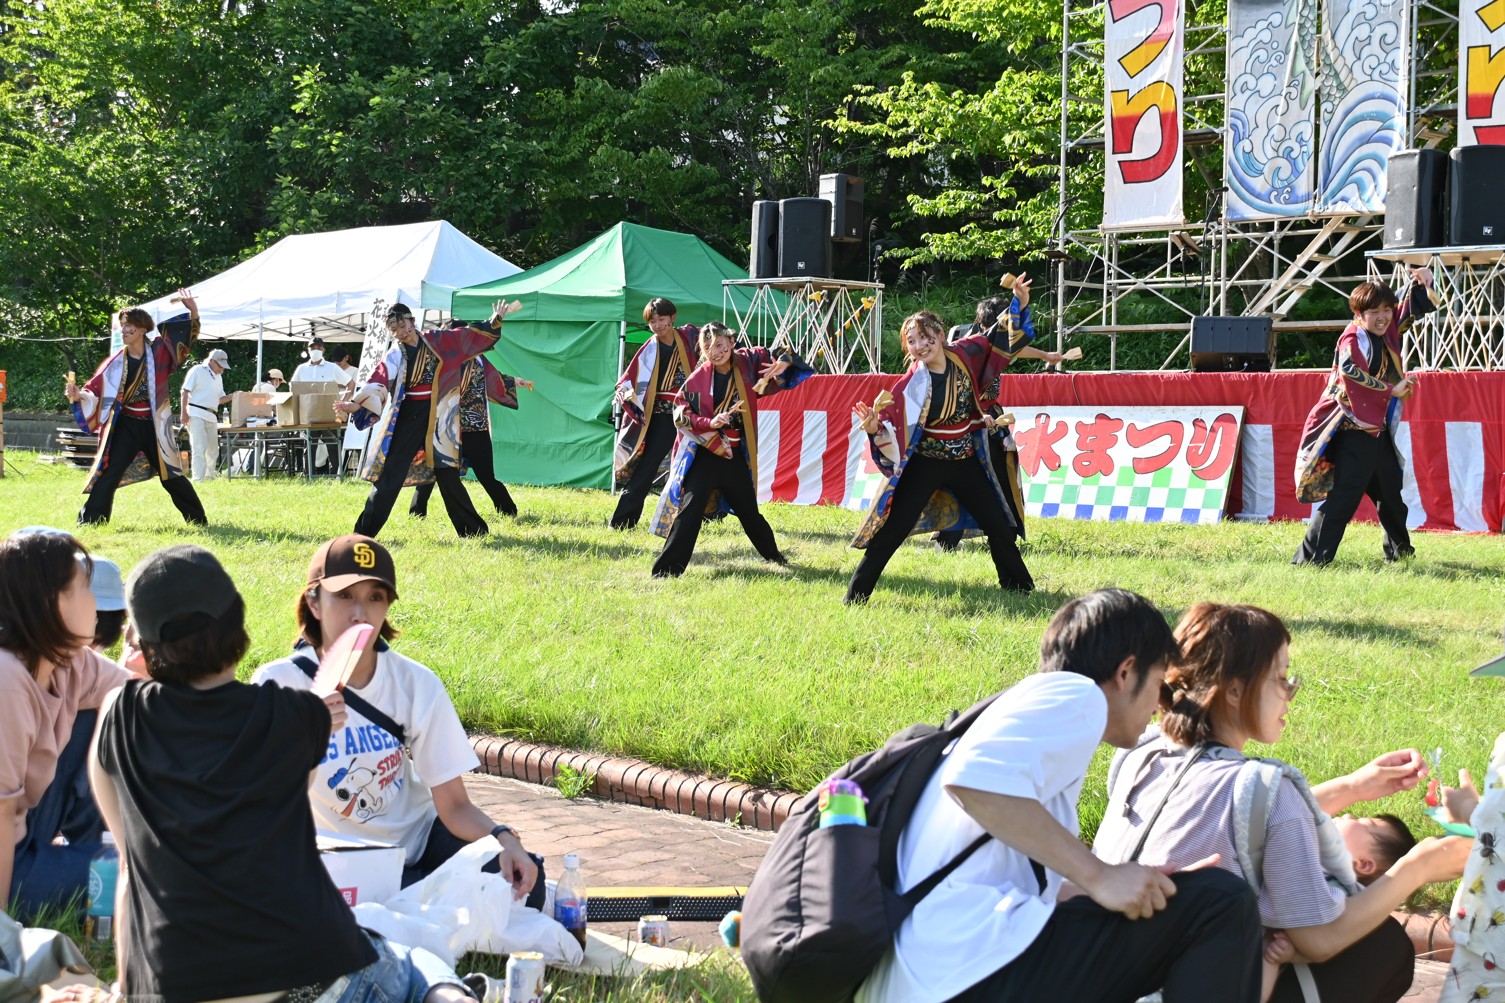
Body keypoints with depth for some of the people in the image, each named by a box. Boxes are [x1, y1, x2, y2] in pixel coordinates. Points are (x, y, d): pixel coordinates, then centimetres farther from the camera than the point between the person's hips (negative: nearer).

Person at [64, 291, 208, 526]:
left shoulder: (158, 351, -5)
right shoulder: (116, 363, -4)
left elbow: (188, 335, 0)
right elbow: (96, 390, -3)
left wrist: (193, 312, -17)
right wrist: (78, 395, -23)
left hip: (154, 426, 0)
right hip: (126, 426, 0)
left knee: (171, 476, 10)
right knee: (109, 475, -8)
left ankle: (198, 521, 23)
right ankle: (89, 522, -5)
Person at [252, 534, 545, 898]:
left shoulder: (417, 685, -7)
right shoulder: (279, 684, -14)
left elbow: (454, 805, -6)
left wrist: (503, 838, -28)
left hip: (420, 840, 3)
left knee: (523, 879, -21)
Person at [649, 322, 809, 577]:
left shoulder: (749, 363, -2)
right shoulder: (698, 379, -7)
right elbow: (680, 412, -7)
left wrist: (784, 363, -17)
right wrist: (709, 423, -21)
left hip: (735, 455, 3)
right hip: (703, 454, -3)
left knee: (749, 510, 18)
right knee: (690, 509, -13)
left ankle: (773, 555, 39)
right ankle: (667, 569, -12)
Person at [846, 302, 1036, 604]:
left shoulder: (965, 355, -5)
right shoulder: (912, 384, -16)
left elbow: (1002, 339, 9)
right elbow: (893, 424, -17)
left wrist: (1019, 304, 0)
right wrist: (874, 428, -38)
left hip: (966, 463, 4)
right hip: (925, 466, -4)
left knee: (999, 527, 14)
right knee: (891, 533, -9)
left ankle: (1018, 585, 33)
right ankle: (856, 595, -1)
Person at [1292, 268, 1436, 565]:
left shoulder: (1388, 332, 10)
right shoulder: (1352, 341, -13)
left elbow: (1413, 310, 21)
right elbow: (1355, 374, -27)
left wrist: (1421, 285, 1)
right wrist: (1392, 390, -23)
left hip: (1379, 431, 9)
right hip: (1354, 432, -9)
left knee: (1391, 495, 21)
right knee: (1343, 496, -14)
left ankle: (1399, 551, 37)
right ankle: (1311, 557, -14)